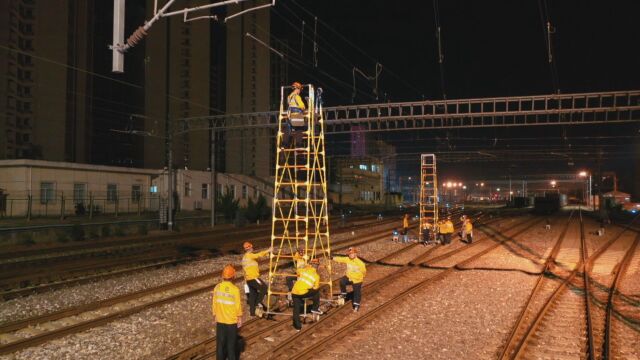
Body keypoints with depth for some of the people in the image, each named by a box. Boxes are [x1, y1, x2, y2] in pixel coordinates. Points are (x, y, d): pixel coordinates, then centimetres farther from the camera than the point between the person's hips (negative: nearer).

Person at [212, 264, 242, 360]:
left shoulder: (217, 287, -9)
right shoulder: (235, 289, -21)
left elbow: (214, 304, 0)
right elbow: (238, 306, -13)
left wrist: (215, 316, 14)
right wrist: (240, 318, 1)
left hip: (220, 320, 3)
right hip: (232, 321, -3)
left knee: (220, 342, 17)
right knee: (231, 343, 11)